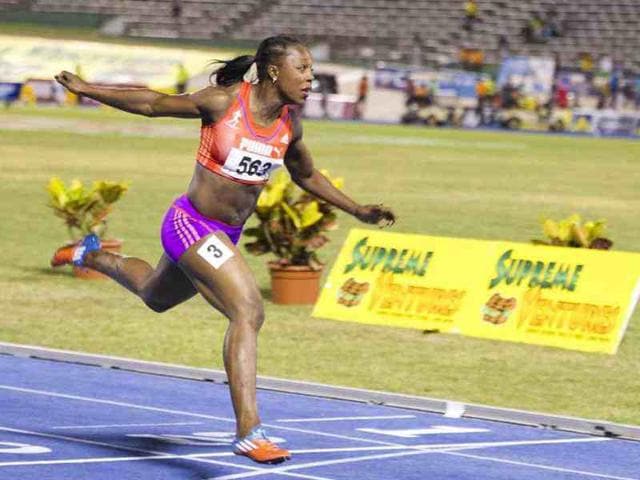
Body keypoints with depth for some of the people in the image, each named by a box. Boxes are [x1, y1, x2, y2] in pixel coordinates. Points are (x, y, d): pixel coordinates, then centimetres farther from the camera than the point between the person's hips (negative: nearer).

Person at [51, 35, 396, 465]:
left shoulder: (290, 124, 0)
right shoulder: (223, 102, -17)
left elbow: (307, 176, 18)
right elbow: (153, 104, -4)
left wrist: (359, 212, 14)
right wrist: (85, 89, 0)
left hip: (227, 234, 8)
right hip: (192, 224, -8)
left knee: (155, 296, 31)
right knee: (248, 311, -24)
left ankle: (93, 255, 58)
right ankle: (249, 432, -26)